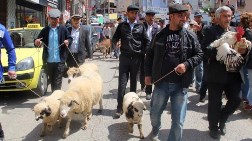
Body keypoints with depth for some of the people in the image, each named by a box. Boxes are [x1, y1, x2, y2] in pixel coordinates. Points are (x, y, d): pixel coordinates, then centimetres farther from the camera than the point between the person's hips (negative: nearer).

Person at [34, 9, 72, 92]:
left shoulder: (63, 29, -1)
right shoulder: (45, 30, 5)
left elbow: (70, 38, 5)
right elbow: (37, 41, 5)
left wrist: (68, 41, -18)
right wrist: (36, 42, -18)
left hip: (60, 60, -3)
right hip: (49, 60, 3)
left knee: (58, 81, -4)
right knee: (51, 80, 16)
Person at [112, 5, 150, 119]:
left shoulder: (141, 26, 6)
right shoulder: (122, 26, 6)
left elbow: (146, 41, 9)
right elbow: (115, 38, 8)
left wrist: (143, 53, 0)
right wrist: (115, 41, -14)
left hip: (137, 58, 1)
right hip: (124, 57, -1)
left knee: (133, 82, 10)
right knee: (122, 83, -4)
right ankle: (120, 108, 1)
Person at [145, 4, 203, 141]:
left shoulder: (190, 35, 0)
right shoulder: (159, 35, 2)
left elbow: (199, 54, 3)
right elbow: (149, 55, 11)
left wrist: (187, 64, -14)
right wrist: (148, 74, 6)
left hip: (181, 85, -1)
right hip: (161, 83, 1)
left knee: (178, 121, 3)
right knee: (155, 114, 17)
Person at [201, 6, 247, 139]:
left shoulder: (235, 31, 13)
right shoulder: (210, 31, -4)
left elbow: (240, 48, 11)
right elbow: (205, 50, -15)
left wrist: (243, 50, -11)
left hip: (233, 73, 5)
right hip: (216, 73, -5)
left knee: (236, 99, 5)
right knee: (215, 103, 6)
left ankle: (222, 120, 32)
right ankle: (213, 127, 28)